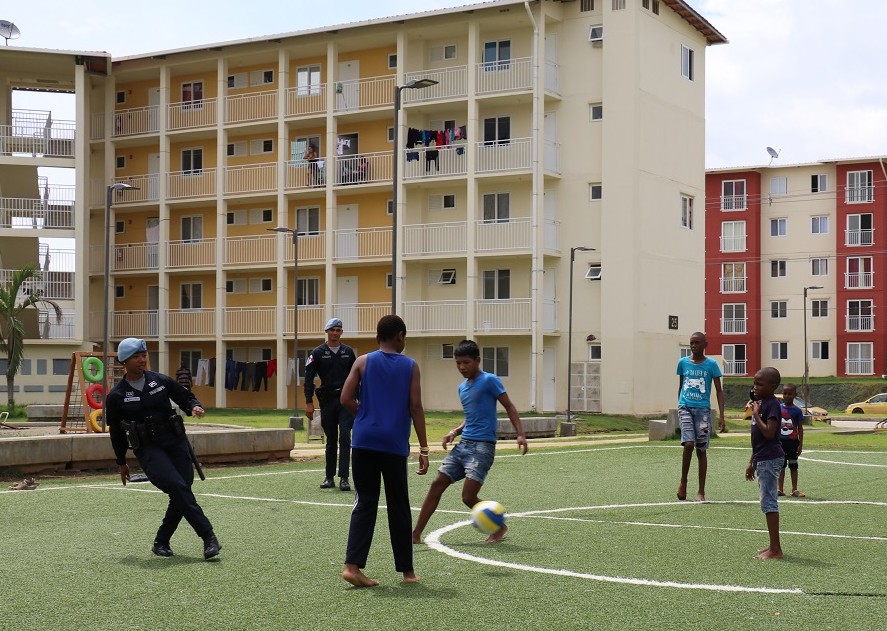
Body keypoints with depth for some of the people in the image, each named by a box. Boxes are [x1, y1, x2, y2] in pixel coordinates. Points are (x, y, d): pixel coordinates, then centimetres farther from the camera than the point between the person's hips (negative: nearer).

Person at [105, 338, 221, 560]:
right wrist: (121, 463, 17)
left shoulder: (161, 381, 8)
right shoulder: (116, 396, 2)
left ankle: (161, 542, 13)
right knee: (177, 486, -23)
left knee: (181, 492, -5)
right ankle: (208, 536, -21)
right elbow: (116, 432, 11)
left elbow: (185, 397, 20)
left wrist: (194, 407, -4)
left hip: (176, 441, 3)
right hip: (147, 448, -3)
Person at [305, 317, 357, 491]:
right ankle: (329, 477, 17)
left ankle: (344, 478, -11)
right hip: (327, 400, 0)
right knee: (331, 440, 7)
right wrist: (309, 403, -8)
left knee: (345, 437, -10)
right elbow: (309, 378, 0)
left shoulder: (348, 352, 10)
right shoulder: (318, 353, 3)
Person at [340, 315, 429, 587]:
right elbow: (415, 407, -3)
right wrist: (423, 449, -1)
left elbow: (346, 399, -3)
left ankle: (353, 565, -6)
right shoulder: (410, 366, 2)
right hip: (394, 445, -1)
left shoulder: (363, 362, 4)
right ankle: (407, 570, 16)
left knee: (365, 504, 7)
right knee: (399, 508, 9)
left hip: (364, 442, 1)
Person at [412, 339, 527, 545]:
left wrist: (520, 434, -18)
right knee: (437, 485, 0)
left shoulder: (489, 380, -6)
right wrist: (455, 432, 9)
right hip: (464, 444, 8)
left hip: (483, 446, -8)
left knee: (468, 497, -12)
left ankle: (499, 527, 12)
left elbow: (509, 407, -7)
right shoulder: (462, 387, 16)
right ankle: (416, 535, 3)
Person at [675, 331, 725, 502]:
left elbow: (719, 391, 2)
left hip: (703, 409, 0)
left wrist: (721, 417, -5)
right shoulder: (683, 362, 6)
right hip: (685, 407, 0)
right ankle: (683, 482, 2)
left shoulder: (711, 364, 0)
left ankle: (701, 491, 10)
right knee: (688, 443, -18)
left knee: (701, 449, 3)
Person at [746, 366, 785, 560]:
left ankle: (775, 549, -9)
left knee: (769, 502, -10)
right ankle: (773, 546, 20)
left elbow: (769, 433, -25)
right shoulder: (761, 403, 15)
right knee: (769, 502, 13)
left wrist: (756, 414, -18)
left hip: (770, 459, -10)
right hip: (762, 459, 10)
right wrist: (752, 462, 22)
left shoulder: (772, 404, -14)